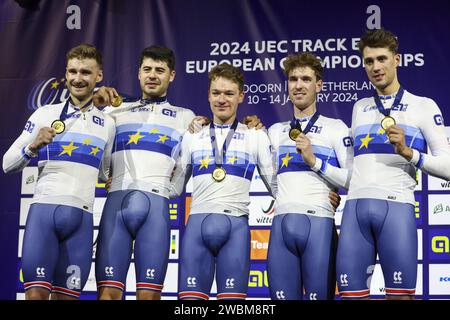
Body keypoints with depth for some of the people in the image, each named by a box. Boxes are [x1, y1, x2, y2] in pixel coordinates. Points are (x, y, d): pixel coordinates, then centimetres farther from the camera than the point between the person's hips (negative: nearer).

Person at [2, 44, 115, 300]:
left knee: (66, 297, 1)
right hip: (44, 210, -2)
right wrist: (33, 147, -9)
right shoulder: (46, 114, 9)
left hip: (81, 218, 2)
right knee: (36, 294, -12)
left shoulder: (107, 124, 16)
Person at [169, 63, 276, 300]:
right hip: (197, 223, 1)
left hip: (236, 225, -1)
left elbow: (276, 184, 12)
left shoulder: (256, 136, 12)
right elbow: (174, 185, 17)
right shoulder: (192, 136, 17)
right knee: (191, 296, -4)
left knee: (232, 297, -4)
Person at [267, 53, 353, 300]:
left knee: (318, 297, -4)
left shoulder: (336, 128, 6)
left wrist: (315, 161, -8)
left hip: (319, 224, -4)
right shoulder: (276, 131, 21)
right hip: (282, 225, 4)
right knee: (282, 297, 3)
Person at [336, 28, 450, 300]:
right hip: (355, 207, 4)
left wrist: (408, 153, -11)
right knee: (352, 294, -1)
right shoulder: (360, 108, 22)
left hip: (396, 206, -4)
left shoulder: (423, 106, 8)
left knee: (401, 295, -5)